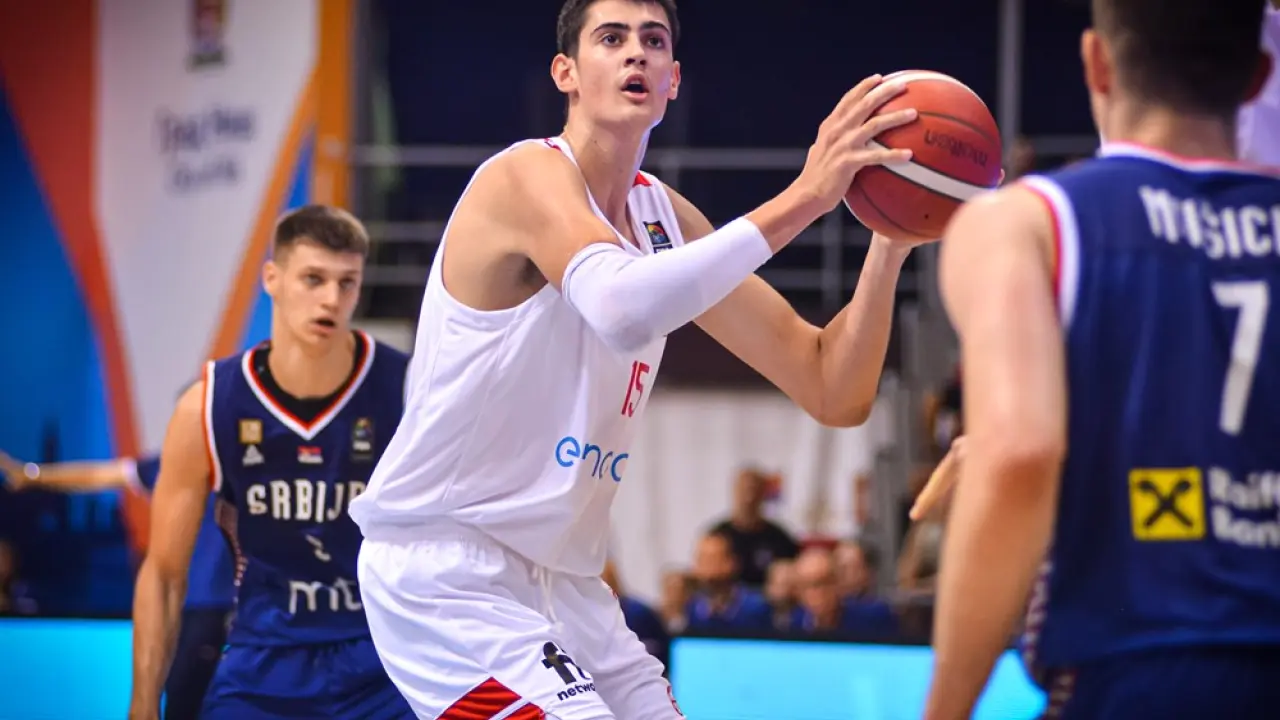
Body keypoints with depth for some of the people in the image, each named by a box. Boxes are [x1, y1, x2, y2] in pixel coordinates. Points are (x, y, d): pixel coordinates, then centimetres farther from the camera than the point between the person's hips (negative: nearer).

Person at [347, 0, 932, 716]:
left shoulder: (670, 220, 9)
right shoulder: (529, 176, -14)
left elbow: (835, 395, 6)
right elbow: (621, 308, -37)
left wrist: (888, 247, -9)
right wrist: (801, 199, -35)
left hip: (560, 579, 9)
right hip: (442, 569, -9)